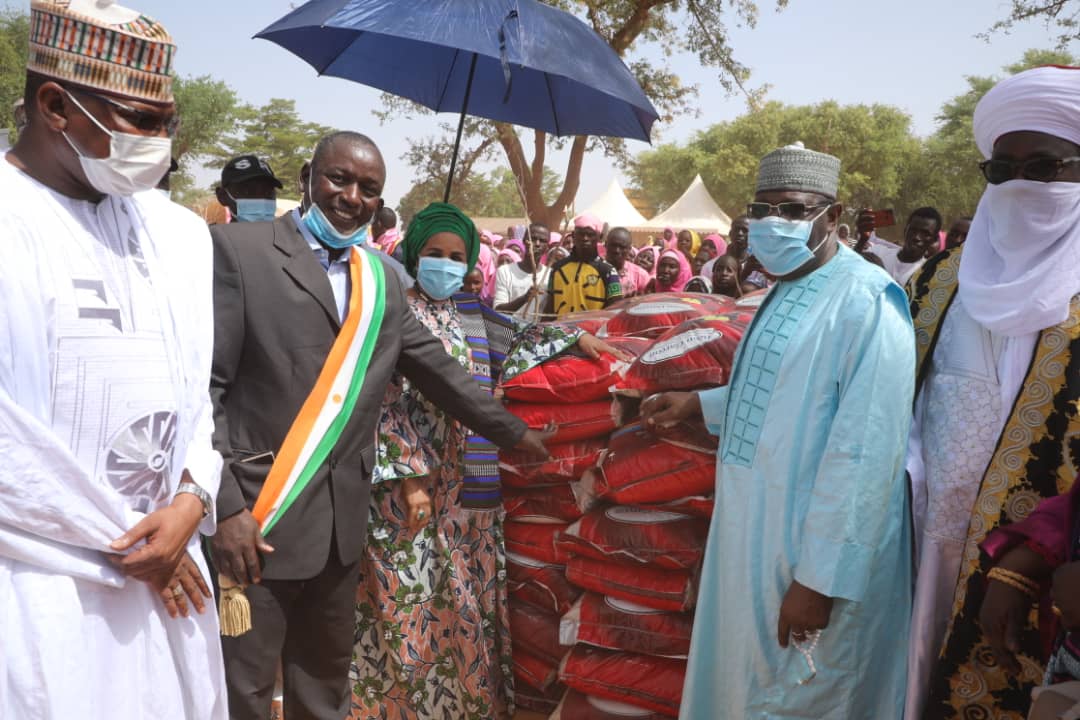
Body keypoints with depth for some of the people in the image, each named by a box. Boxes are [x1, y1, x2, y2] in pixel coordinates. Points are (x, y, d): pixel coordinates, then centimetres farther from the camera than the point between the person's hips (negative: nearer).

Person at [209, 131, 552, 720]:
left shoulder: (381, 278, 10)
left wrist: (516, 434, 21)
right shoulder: (238, 248, -8)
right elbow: (202, 386, -12)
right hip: (253, 515, -5)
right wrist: (225, 505, -18)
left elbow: (440, 371, 17)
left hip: (342, 518, 6)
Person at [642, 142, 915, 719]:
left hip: (812, 551, -8)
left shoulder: (865, 301, -20)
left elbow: (864, 454, -25)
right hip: (759, 534, 9)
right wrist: (697, 404, 15)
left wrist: (820, 578, -24)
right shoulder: (788, 291, 10)